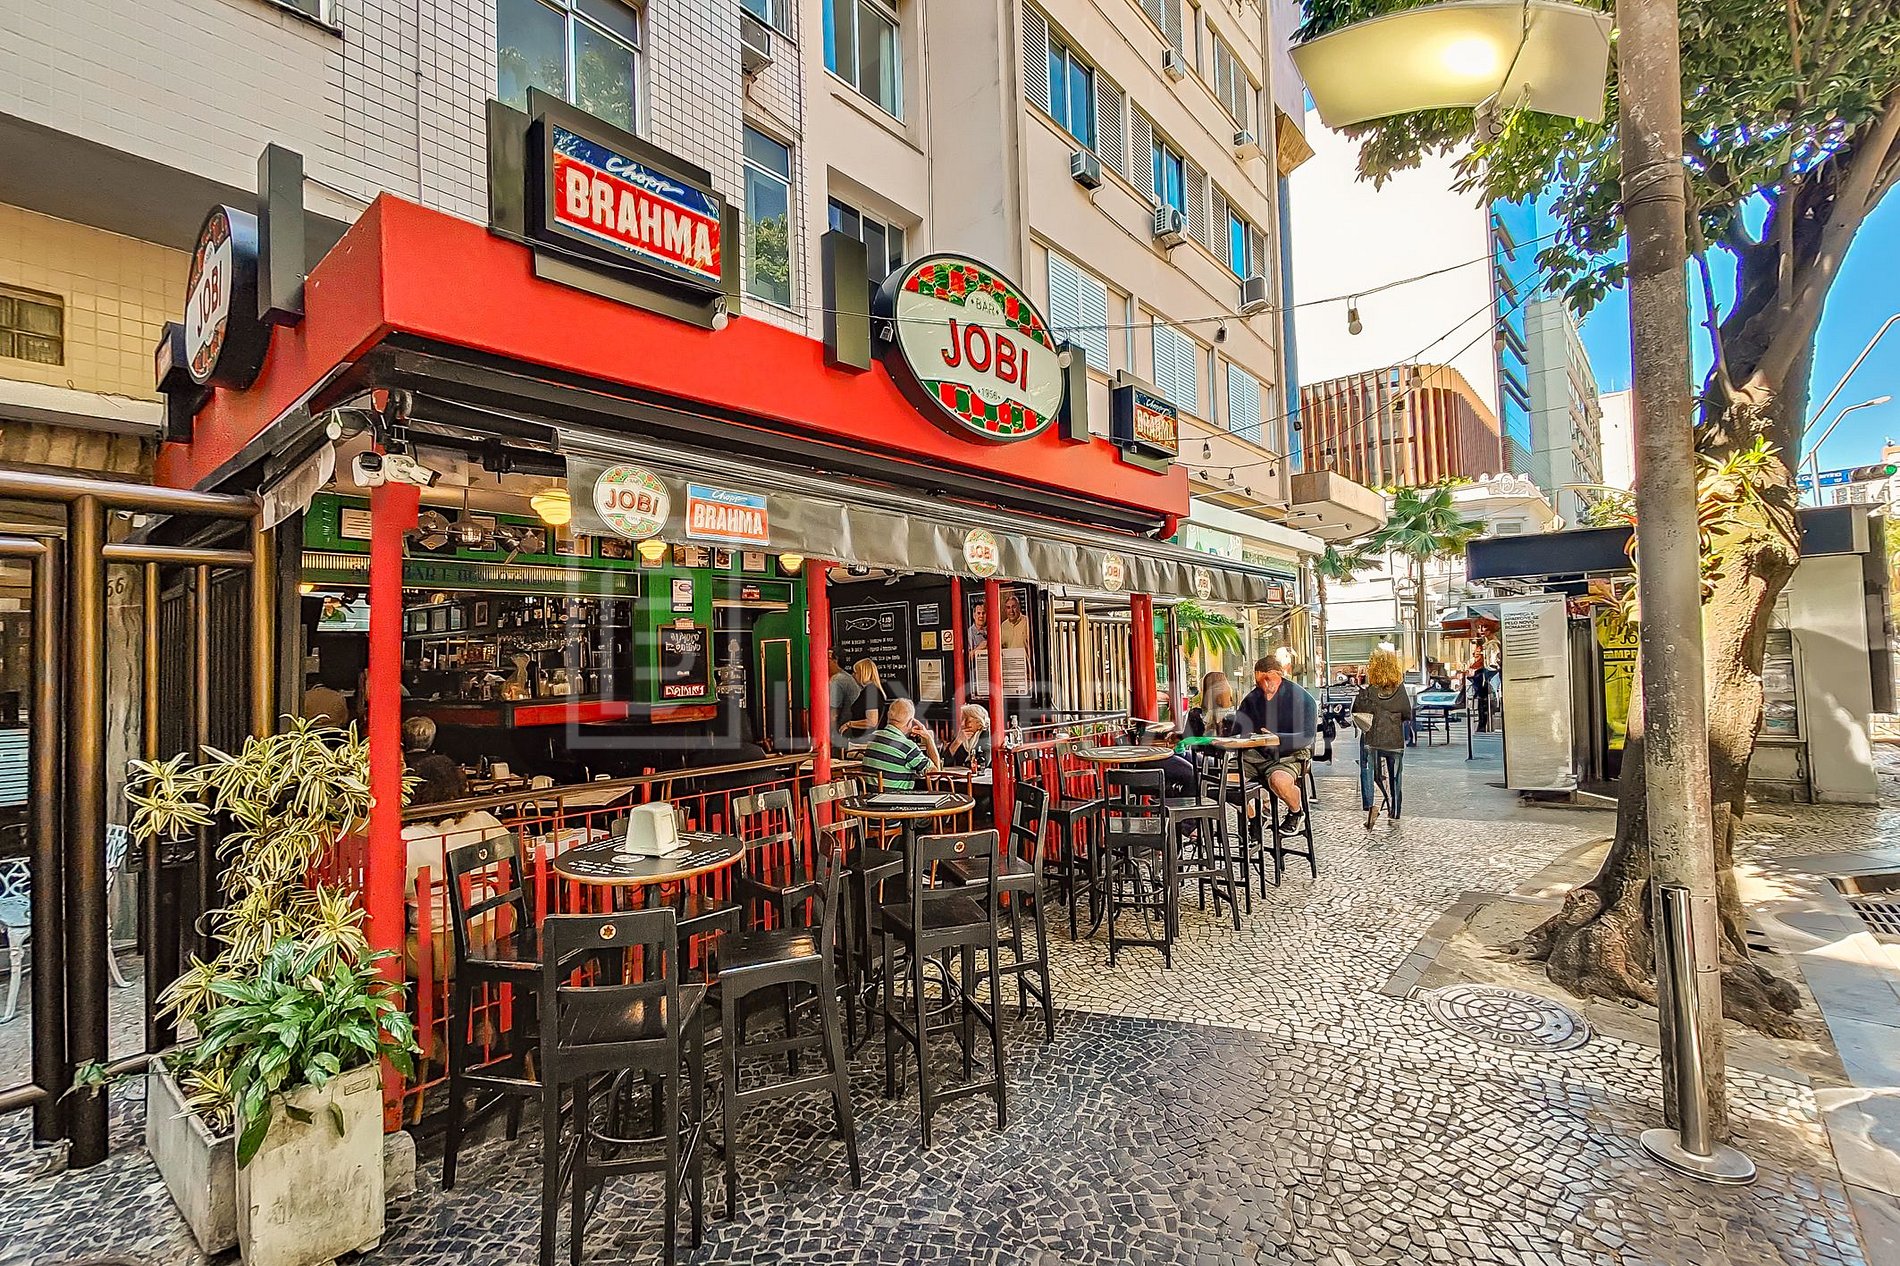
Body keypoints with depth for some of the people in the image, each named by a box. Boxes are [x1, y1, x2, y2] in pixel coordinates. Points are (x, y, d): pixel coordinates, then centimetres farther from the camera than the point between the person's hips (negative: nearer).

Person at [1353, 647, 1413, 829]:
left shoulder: (1368, 691, -12)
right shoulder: (1401, 690, -7)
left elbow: (1356, 712, -5)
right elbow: (1407, 715, 0)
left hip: (1371, 739, -2)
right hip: (1395, 740, 2)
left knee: (1367, 772, 7)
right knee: (1393, 776, 15)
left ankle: (1370, 805, -14)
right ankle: (1394, 813, 23)